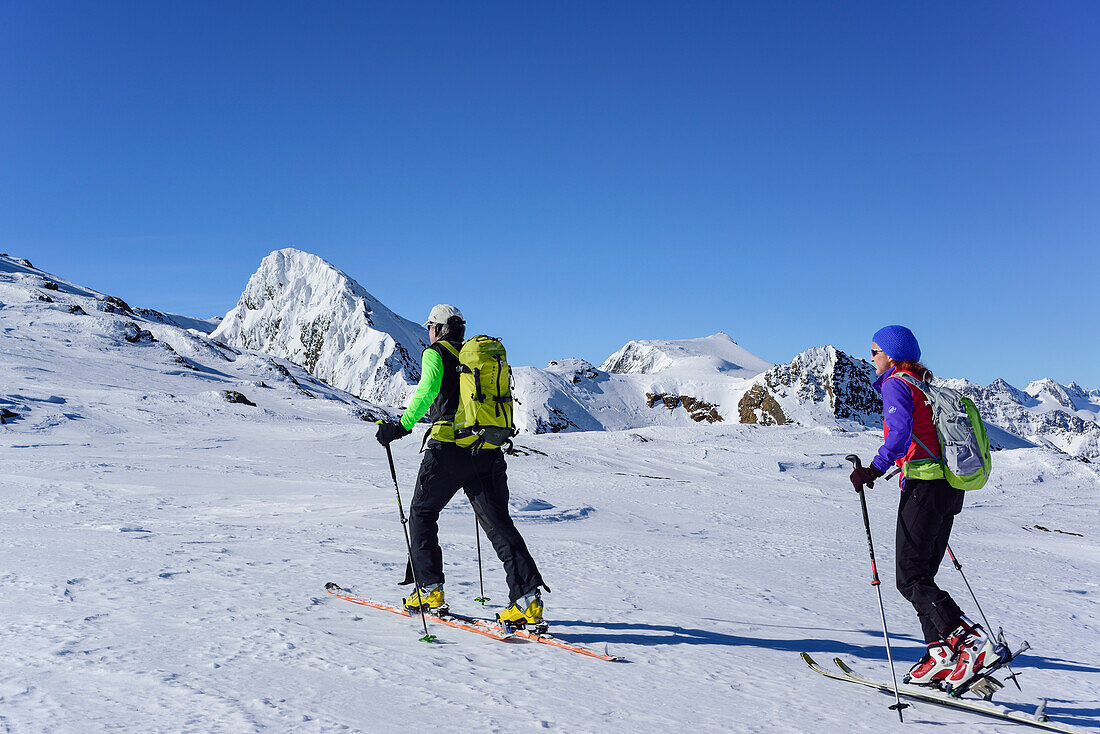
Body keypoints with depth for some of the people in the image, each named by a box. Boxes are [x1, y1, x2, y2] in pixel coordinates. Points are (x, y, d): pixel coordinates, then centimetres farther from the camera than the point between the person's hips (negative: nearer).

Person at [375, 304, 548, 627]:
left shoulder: (435, 353, 4)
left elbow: (428, 390, -16)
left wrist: (403, 425, -16)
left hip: (449, 448, -5)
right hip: (488, 453, 5)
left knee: (422, 514, 16)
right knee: (498, 524, 1)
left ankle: (429, 589, 17)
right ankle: (528, 598, -11)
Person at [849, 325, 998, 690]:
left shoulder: (896, 384, -6)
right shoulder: (926, 384, 20)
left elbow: (900, 431, -21)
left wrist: (874, 469, -26)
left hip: (923, 486, -9)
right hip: (949, 488, 9)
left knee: (911, 579, -6)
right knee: (922, 576, 12)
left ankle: (972, 641, -15)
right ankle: (941, 654, 9)